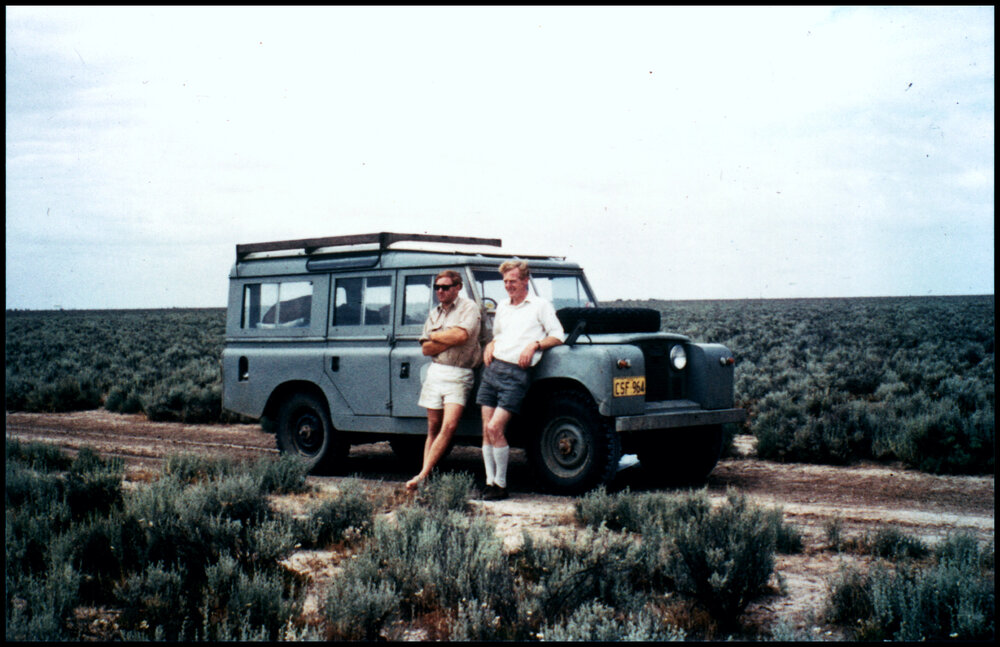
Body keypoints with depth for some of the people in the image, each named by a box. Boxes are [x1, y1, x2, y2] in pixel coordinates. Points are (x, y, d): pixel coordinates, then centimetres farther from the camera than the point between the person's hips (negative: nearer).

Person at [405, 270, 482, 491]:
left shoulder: (469, 307, -2)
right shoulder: (434, 313, 15)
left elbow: (461, 335, -19)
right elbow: (426, 348, 7)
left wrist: (434, 335, -3)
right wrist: (450, 339, -9)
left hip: (460, 375, -5)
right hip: (436, 371, 5)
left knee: (449, 425, -16)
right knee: (433, 427, 4)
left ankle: (423, 475, -15)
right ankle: (427, 478, 3)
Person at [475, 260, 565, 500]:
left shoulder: (540, 305, 3)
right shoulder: (502, 307, 20)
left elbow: (558, 336, -1)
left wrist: (534, 345, -15)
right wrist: (490, 346, 12)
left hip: (516, 373, -6)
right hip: (492, 368, 6)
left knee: (495, 428, -15)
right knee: (487, 430, 0)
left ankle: (501, 485, -4)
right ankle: (490, 482, 7)